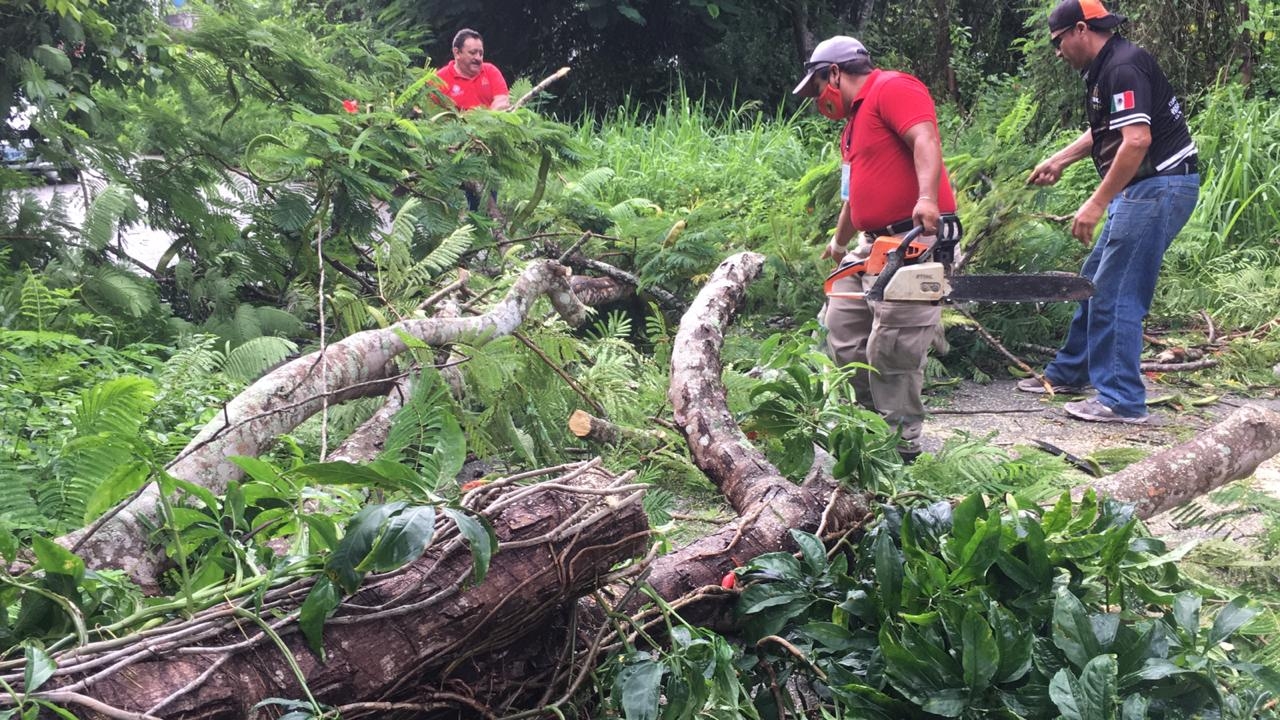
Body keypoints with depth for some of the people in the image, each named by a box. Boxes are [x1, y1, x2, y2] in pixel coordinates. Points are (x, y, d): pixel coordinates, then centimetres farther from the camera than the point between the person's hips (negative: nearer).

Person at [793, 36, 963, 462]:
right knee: (844, 334, 12)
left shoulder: (892, 88, -7)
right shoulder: (854, 121, 23)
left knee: (892, 353, -10)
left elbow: (926, 140, -23)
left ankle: (902, 447, 2)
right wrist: (840, 242, 46)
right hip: (873, 243, 11)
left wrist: (928, 197, -39)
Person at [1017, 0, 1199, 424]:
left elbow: (1137, 140, -27)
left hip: (1159, 186, -11)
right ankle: (1069, 373, 29)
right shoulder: (1102, 70, 14)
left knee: (1117, 294, -8)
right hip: (1140, 188, 11)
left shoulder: (1123, 67, -17)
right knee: (1095, 280, 17)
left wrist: (1096, 204, -25)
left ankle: (1122, 401, -2)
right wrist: (1058, 161, 32)